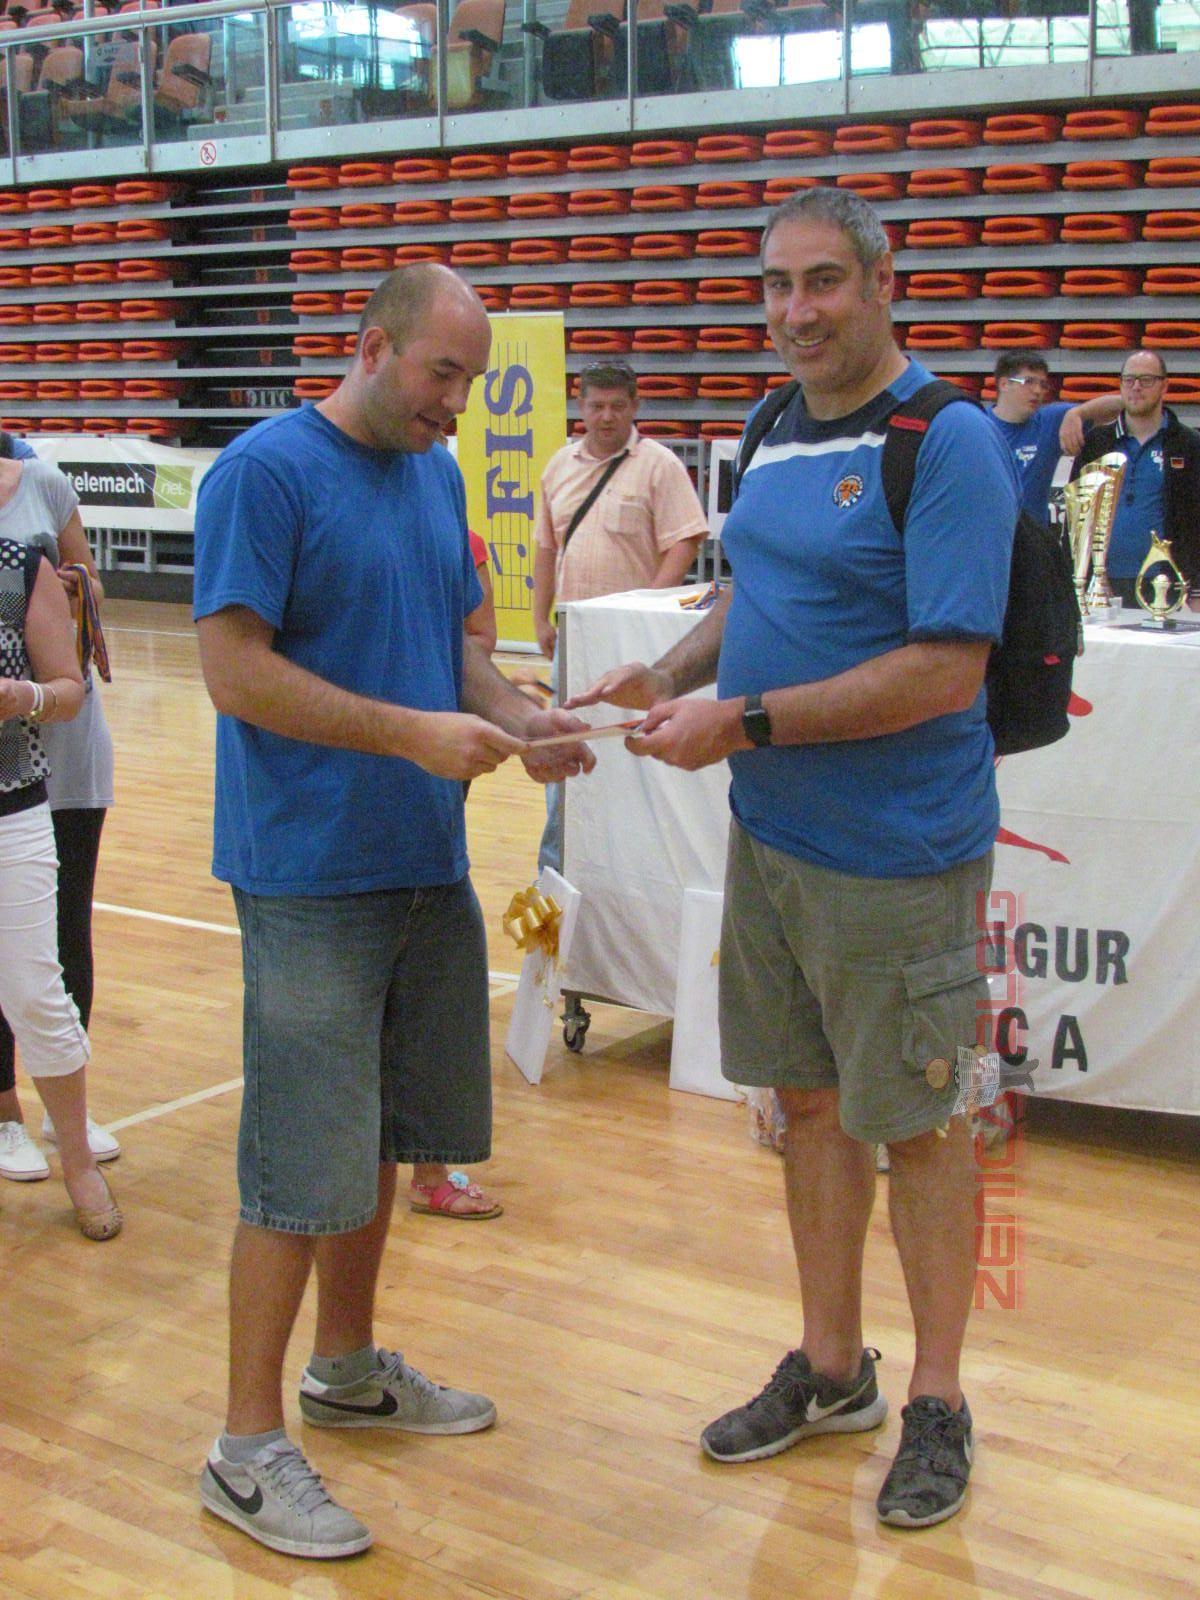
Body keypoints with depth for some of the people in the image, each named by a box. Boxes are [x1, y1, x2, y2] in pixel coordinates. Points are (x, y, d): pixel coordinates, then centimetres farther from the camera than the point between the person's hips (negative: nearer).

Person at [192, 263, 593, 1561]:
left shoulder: (436, 476, 11)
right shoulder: (265, 471, -12)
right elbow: (235, 670, -17)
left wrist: (515, 717, -3)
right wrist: (414, 732, -21)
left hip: (426, 867, 8)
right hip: (312, 878, -7)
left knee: (381, 1135, 18)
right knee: (303, 1165, -3)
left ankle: (348, 1368, 36)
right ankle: (247, 1448, 11)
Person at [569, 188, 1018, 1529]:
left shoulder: (946, 442, -16)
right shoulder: (783, 433, 9)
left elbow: (946, 668, -22)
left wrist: (744, 721, -22)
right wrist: (671, 674, 3)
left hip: (894, 855, -7)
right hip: (770, 835, 7)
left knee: (914, 1121, 6)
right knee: (809, 1100, 16)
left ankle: (938, 1402, 24)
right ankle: (830, 1370, 33)